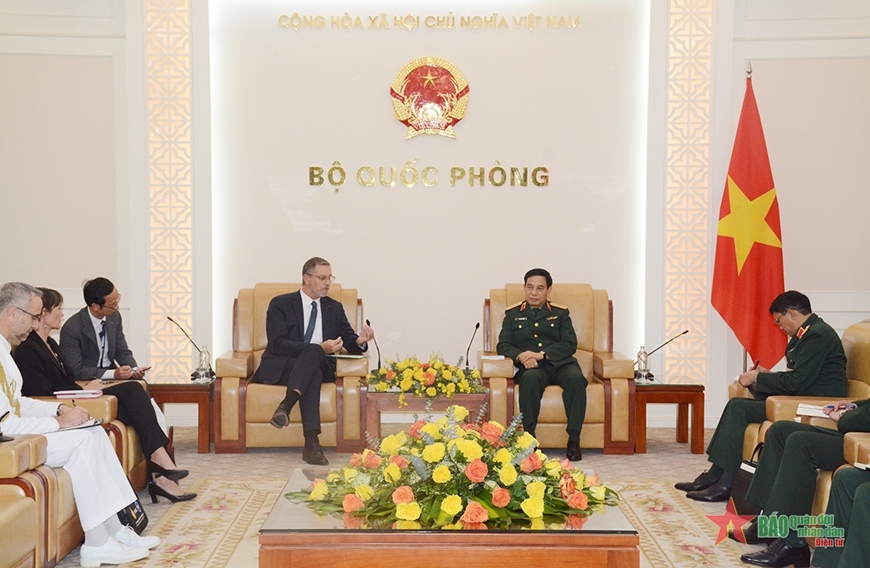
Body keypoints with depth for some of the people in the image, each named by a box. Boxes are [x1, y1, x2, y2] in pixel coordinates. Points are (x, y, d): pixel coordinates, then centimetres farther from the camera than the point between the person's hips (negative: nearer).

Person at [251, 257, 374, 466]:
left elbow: (349, 342, 13)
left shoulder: (334, 308, 18)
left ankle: (286, 405, -51)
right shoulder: (281, 304, 3)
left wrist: (359, 341, -14)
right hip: (280, 368, -3)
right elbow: (277, 344, -11)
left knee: (314, 352, -33)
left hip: (319, 367, 3)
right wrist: (319, 348, -20)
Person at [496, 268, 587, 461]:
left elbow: (570, 344, 4)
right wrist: (521, 357, -14)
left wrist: (541, 355, -12)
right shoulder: (513, 314, 20)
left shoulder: (560, 313, 19)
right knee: (530, 379, -38)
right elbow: (503, 345, 9)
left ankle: (574, 440, -32)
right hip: (532, 367, -1)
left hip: (560, 363, 1)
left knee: (576, 378, -34)